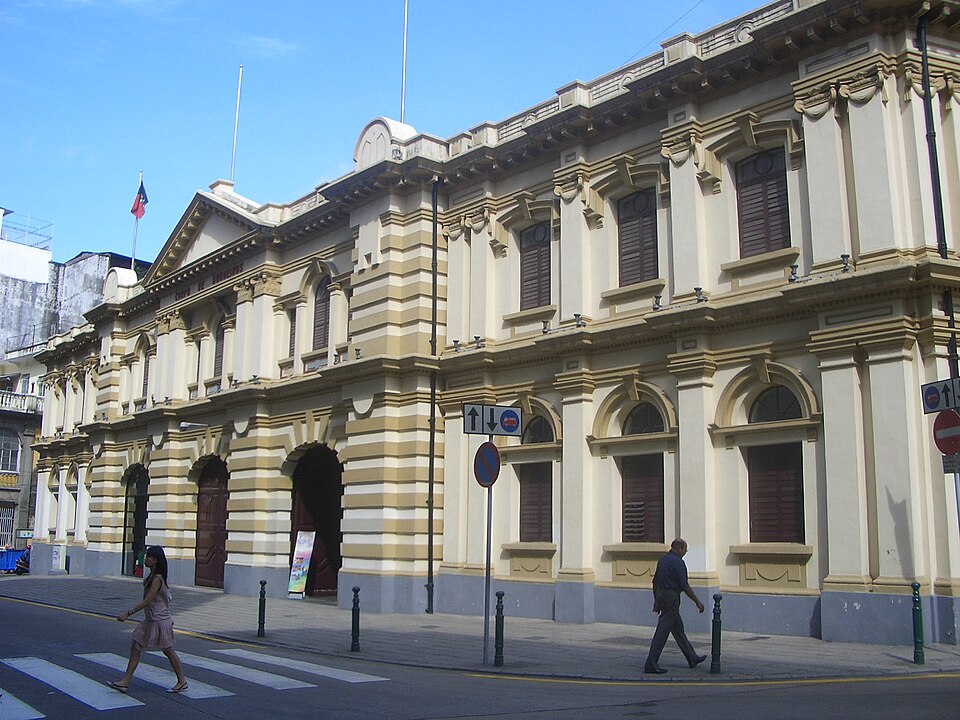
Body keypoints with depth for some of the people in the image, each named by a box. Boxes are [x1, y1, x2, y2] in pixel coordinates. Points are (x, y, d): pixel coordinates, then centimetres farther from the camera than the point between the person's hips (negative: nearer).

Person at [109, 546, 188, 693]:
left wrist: (128, 613, -27)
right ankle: (125, 681, 6)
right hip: (150, 620, 9)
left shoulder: (157, 579, -20)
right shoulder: (152, 576, 9)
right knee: (135, 648, 4)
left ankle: (182, 681, 16)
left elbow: (147, 601, -24)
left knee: (168, 651, 3)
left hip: (160, 620, -9)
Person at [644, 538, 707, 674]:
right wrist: (697, 602, -8)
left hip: (661, 595, 10)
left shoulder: (662, 560, 12)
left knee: (678, 628, 18)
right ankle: (651, 664, -8)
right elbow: (684, 586, -17)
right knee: (662, 631, -8)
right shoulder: (678, 562, -15)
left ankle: (692, 658, 29)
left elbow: (655, 582, 17)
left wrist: (656, 600, 23)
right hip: (671, 597, -10)